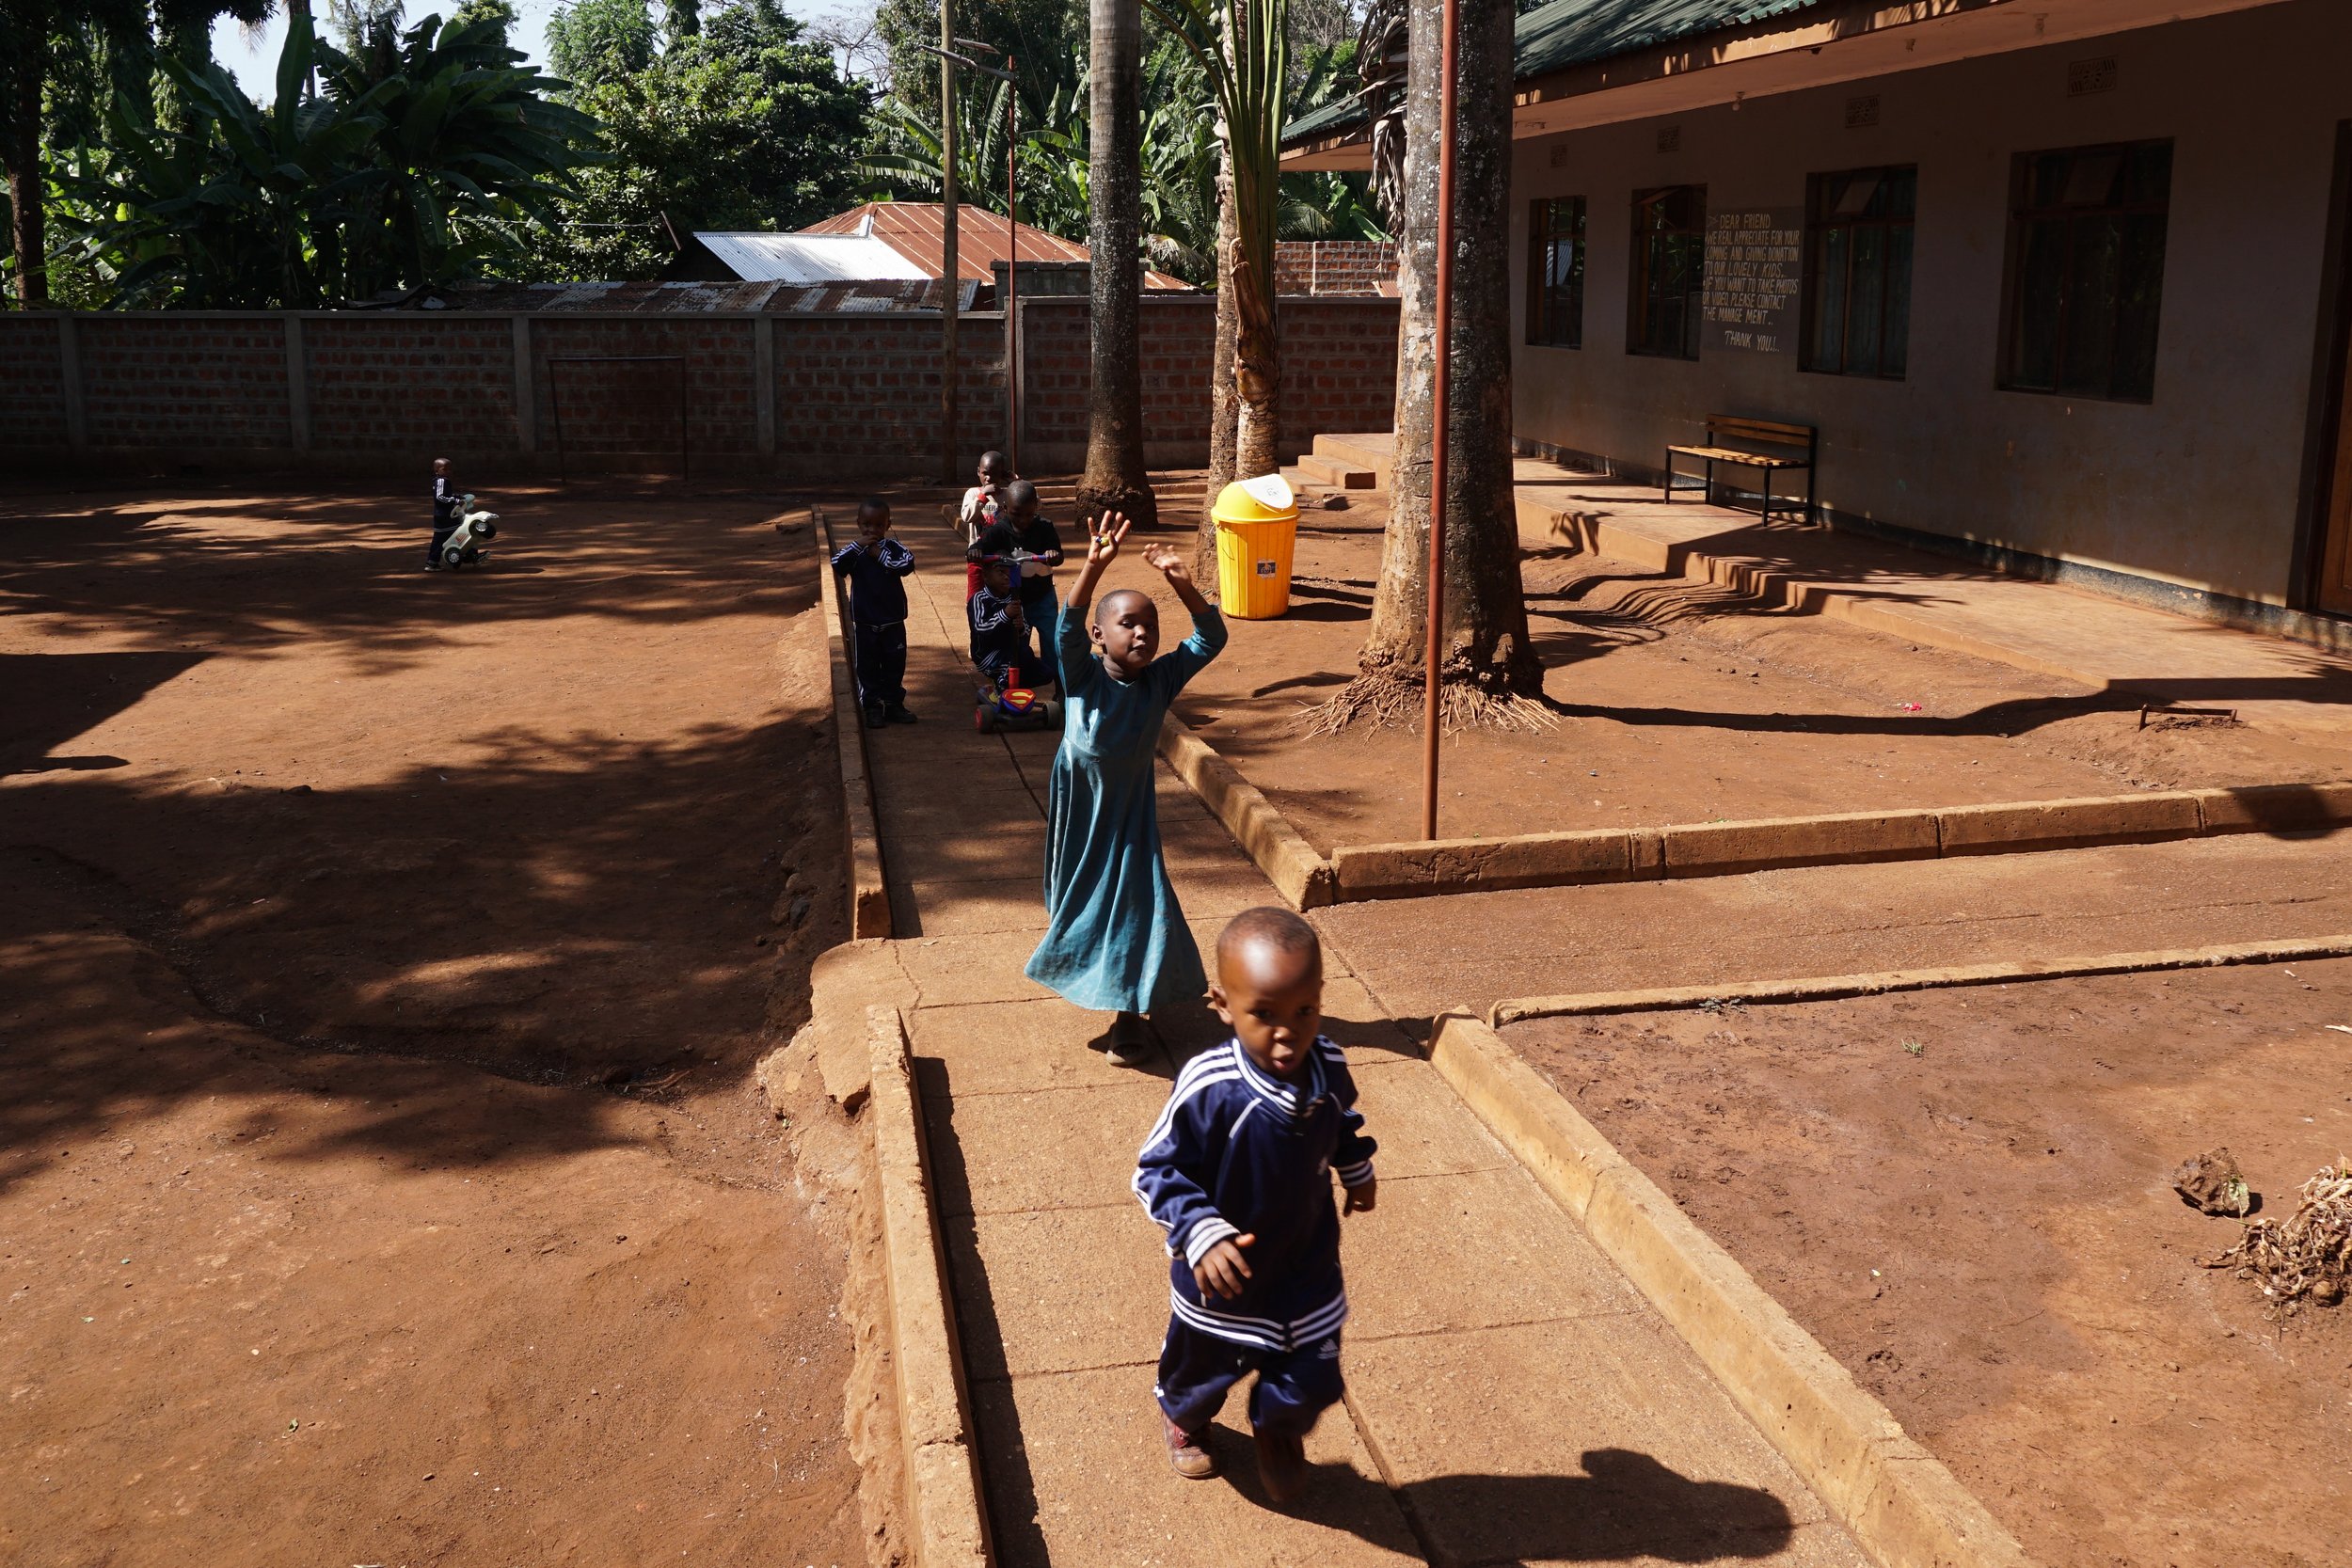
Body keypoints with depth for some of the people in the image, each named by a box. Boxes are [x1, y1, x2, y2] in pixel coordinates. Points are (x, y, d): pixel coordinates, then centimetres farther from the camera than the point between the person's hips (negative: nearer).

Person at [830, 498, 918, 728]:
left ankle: (894, 705, 24)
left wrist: (881, 556, -22)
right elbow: (836, 564, -21)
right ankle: (872, 707, 16)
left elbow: (908, 564, -22)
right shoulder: (854, 551, -5)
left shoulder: (894, 547, -5)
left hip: (893, 622, 1)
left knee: (895, 666, 11)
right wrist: (858, 545, -27)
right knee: (868, 668, 6)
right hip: (865, 624, -1)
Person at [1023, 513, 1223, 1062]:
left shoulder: (1160, 679, -12)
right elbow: (1067, 630, -36)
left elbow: (1211, 637, -20)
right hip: (1079, 805, -1)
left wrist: (1181, 584, -35)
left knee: (1135, 901, -2)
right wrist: (1093, 568, -49)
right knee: (1079, 891, 20)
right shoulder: (1083, 676, -17)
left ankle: (1129, 1013, 11)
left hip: (1130, 809, 1)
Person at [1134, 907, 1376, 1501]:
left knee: (1311, 1380, 15)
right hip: (1221, 1274, -3)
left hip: (1308, 1267, 3)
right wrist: (1201, 1235, -35)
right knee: (1201, 1366, 24)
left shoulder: (1328, 1068, -18)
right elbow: (1158, 1170, -24)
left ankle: (1278, 1429, 52)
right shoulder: (1208, 1088, -34)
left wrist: (1359, 1172, 23)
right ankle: (1182, 1417, 61)